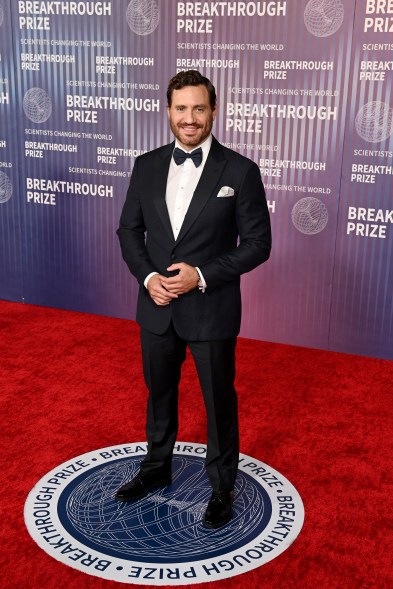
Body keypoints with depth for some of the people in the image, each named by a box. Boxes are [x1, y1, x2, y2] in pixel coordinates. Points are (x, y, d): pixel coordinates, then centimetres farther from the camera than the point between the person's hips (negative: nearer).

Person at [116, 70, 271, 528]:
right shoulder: (146, 166, 1)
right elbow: (129, 231, 6)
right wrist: (148, 276, -11)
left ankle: (222, 486, 33)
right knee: (159, 393, 21)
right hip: (156, 308, 4)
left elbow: (257, 244, -9)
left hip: (212, 311, -3)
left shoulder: (240, 171, -10)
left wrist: (201, 276, -19)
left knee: (219, 401, 11)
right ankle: (156, 468, 44)